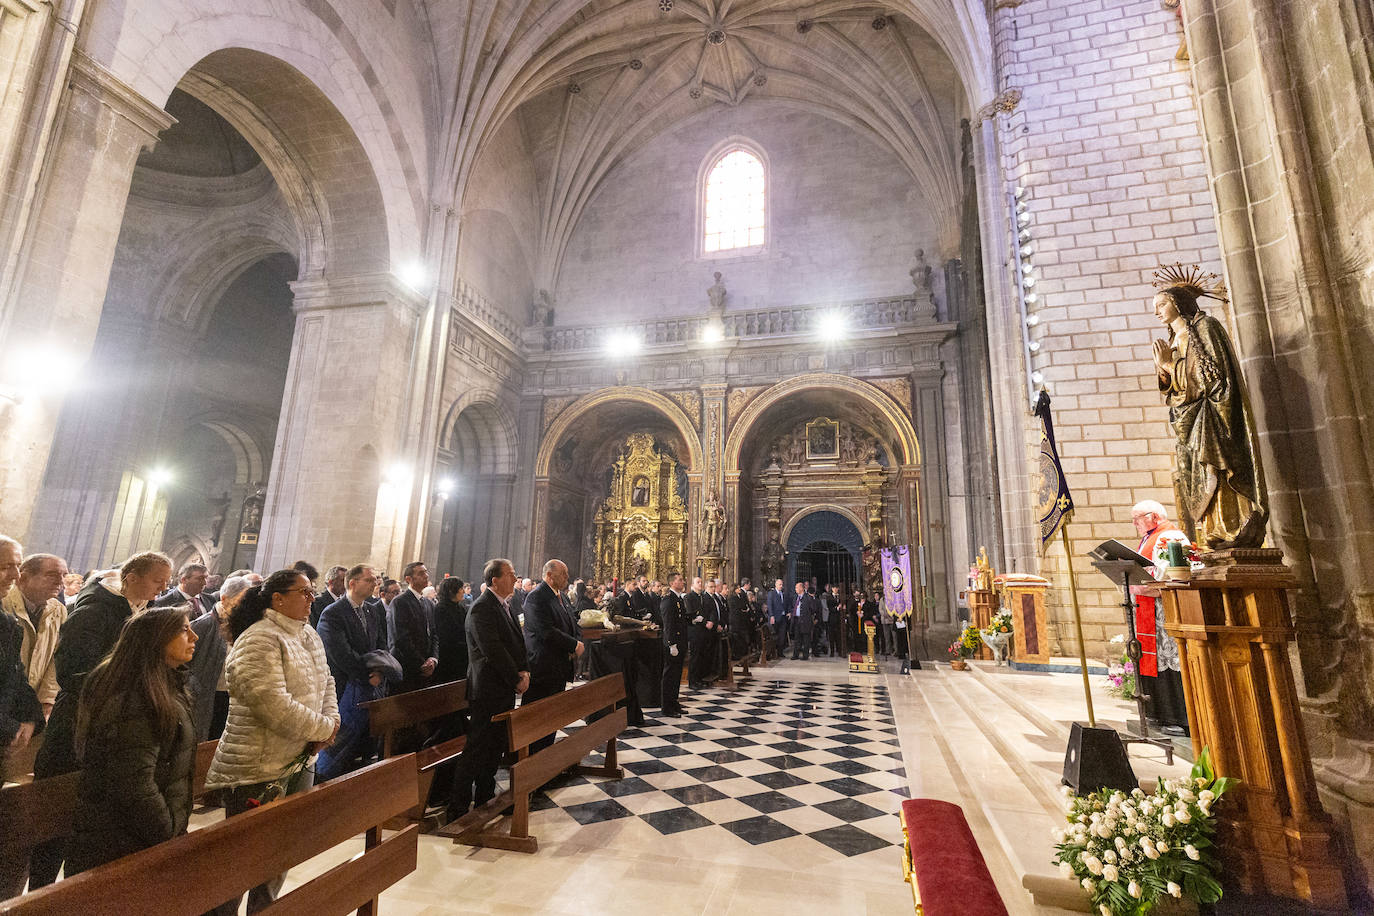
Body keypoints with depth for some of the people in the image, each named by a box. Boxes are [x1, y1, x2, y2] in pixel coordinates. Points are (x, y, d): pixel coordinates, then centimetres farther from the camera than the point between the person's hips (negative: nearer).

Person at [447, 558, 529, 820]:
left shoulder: (504, 605, 12)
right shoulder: (482, 608, -18)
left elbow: (517, 641, 15)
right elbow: (494, 651, -23)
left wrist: (524, 670, 0)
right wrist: (517, 679, -16)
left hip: (505, 690, 9)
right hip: (488, 691, -9)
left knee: (495, 749, 18)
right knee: (476, 750, -1)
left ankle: (485, 798, 31)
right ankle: (458, 808, 11)